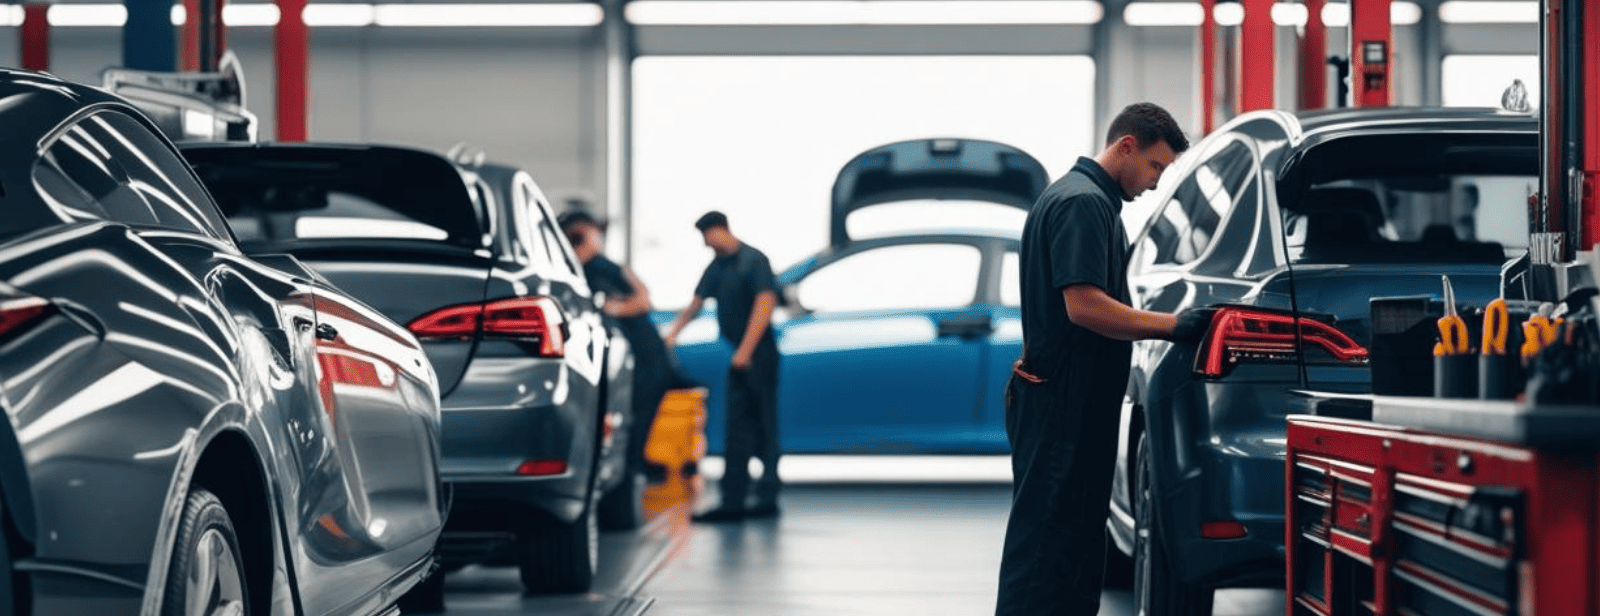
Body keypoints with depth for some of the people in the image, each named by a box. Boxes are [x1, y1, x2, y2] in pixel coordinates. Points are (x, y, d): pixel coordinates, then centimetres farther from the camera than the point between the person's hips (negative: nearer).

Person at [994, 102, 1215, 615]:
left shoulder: (1092, 200, 19)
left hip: (1081, 404, 11)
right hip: (1060, 404, -11)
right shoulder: (1082, 202, -14)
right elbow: (1084, 305, -23)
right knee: (1044, 539, -10)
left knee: (1079, 538, 12)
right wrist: (1173, 325, -21)